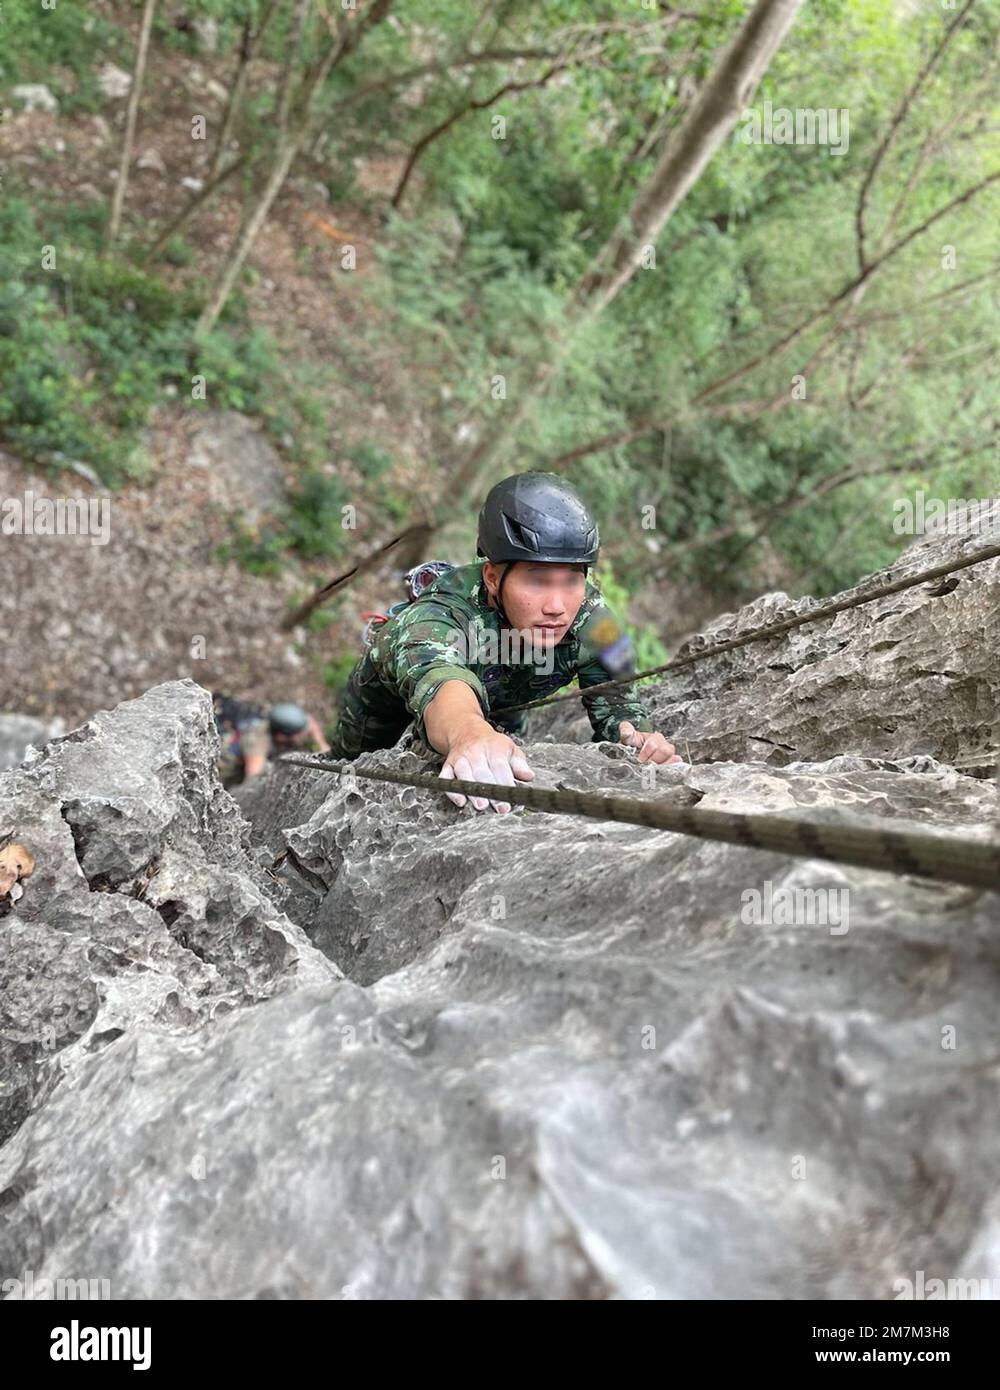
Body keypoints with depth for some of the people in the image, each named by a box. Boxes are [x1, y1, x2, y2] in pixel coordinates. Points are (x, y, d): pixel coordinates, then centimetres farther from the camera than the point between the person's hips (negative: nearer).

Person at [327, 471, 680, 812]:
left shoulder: (589, 617, -36)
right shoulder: (437, 613, -51)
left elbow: (617, 706, -33)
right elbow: (439, 685, -72)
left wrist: (642, 741, -59)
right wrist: (470, 733, -97)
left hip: (500, 695, 3)